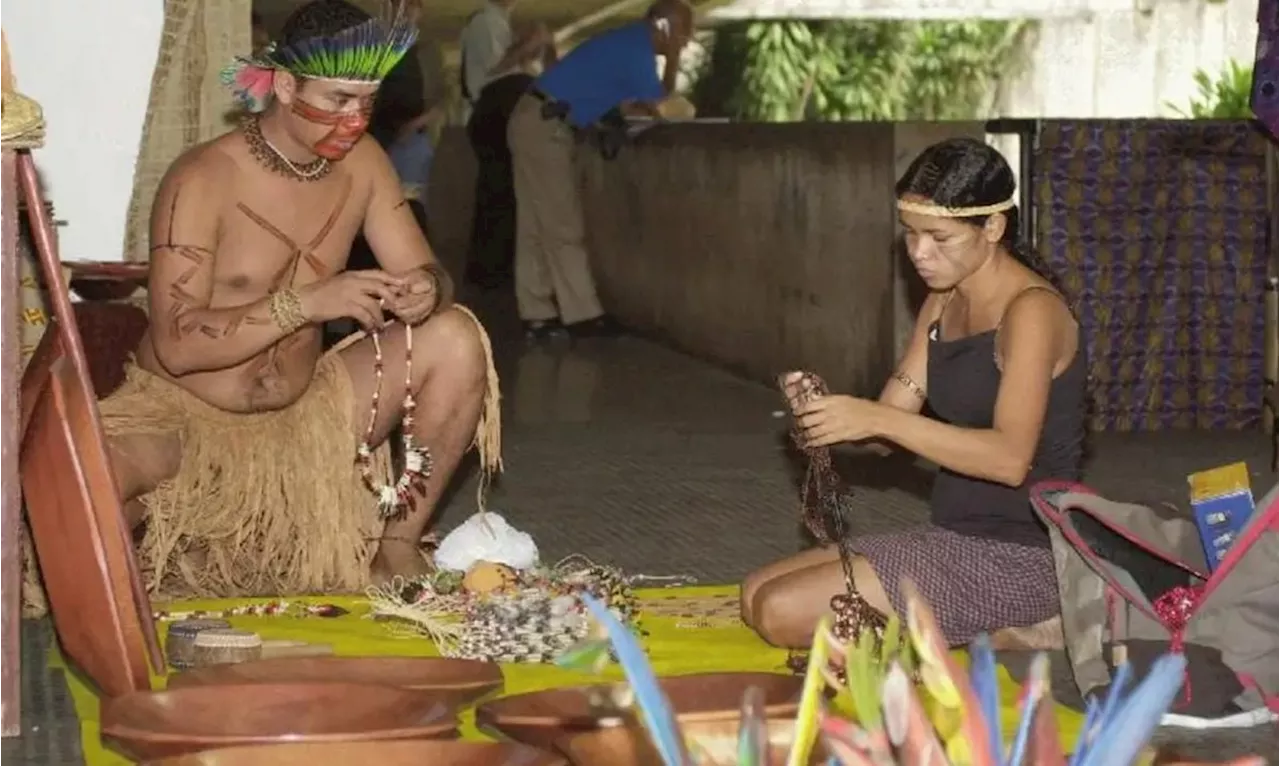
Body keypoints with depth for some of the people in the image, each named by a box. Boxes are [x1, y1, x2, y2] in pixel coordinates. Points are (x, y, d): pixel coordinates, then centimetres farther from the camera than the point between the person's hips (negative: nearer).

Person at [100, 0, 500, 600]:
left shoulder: (360, 161, -1)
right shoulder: (203, 179, -19)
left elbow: (425, 273, 3)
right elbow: (176, 345, -24)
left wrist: (426, 292, -23)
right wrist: (307, 304, -34)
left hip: (302, 412, 6)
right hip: (182, 415, -6)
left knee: (456, 339, -11)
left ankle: (400, 541, 0)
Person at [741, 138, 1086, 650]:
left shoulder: (1031, 310, -15)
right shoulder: (944, 303, 12)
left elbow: (1010, 458, -27)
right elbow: (891, 423, 8)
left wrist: (876, 419, -32)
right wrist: (822, 411, -14)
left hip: (1018, 557, -10)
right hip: (953, 539, 10)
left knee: (783, 613, -18)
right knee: (758, 595, 9)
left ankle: (1000, 637, -7)